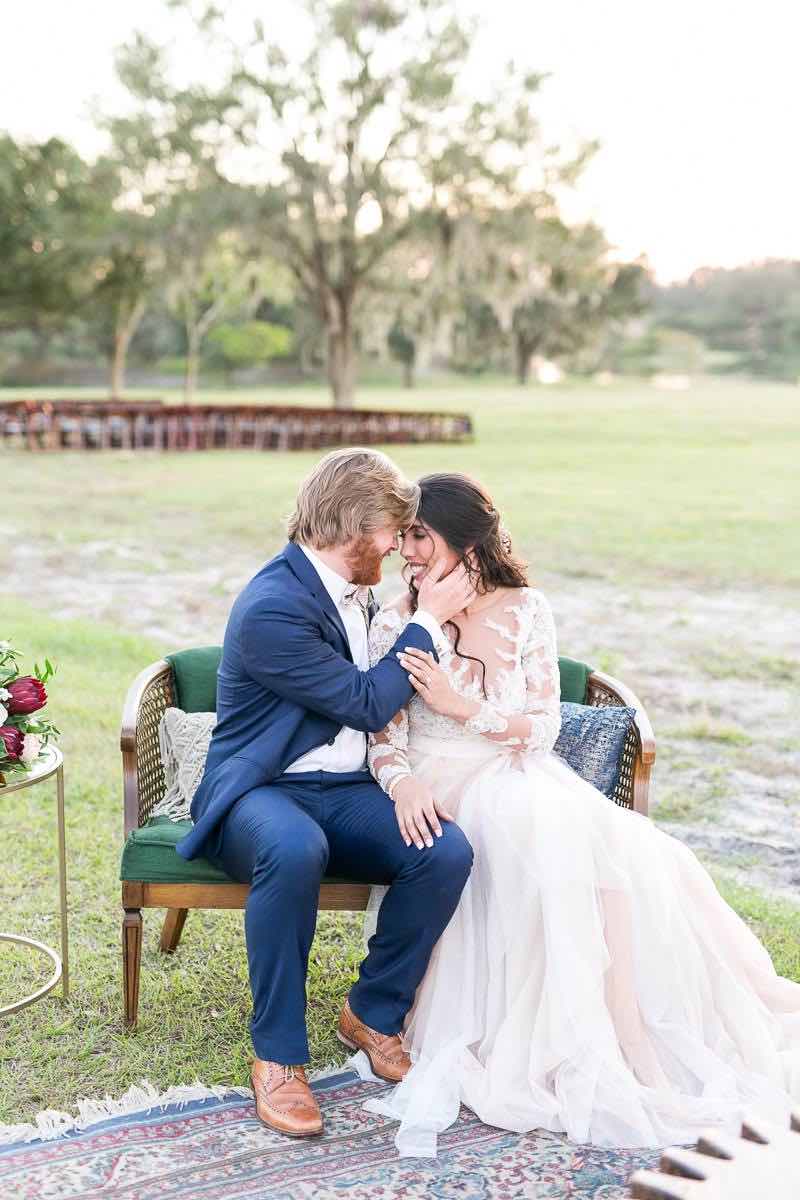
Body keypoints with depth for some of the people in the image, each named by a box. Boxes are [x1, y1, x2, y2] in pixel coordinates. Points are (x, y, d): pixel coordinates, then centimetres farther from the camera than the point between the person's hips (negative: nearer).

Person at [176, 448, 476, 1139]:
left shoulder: (352, 589, 9)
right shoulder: (272, 607, -18)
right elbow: (366, 704, -17)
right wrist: (429, 620, -11)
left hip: (344, 791, 7)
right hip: (263, 791, -7)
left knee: (448, 851, -21)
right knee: (295, 850, -41)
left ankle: (374, 1015, 1)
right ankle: (278, 1052, -23)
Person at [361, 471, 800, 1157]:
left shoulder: (524, 610, 4)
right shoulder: (396, 626, 2)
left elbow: (544, 727, -1)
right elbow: (385, 740, -4)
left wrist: (462, 706, -14)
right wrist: (402, 782, -26)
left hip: (524, 778, 2)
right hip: (443, 789, -2)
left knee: (629, 853, -28)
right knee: (544, 840, -34)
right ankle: (568, 1058, -26)